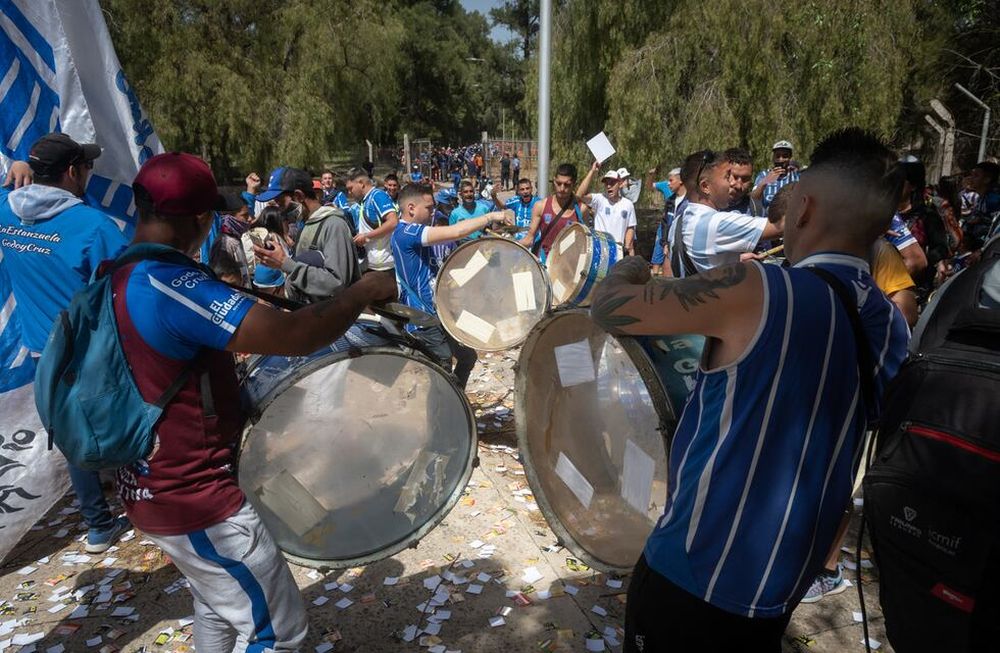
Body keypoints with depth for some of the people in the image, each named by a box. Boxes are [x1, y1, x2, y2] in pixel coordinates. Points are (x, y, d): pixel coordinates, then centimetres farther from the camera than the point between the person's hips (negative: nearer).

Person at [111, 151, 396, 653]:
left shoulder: (114, 277, 2)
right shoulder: (169, 284, -28)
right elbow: (295, 336, -36)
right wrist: (364, 290, -21)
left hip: (152, 484, 10)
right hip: (195, 496, -10)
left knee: (216, 610, 28)